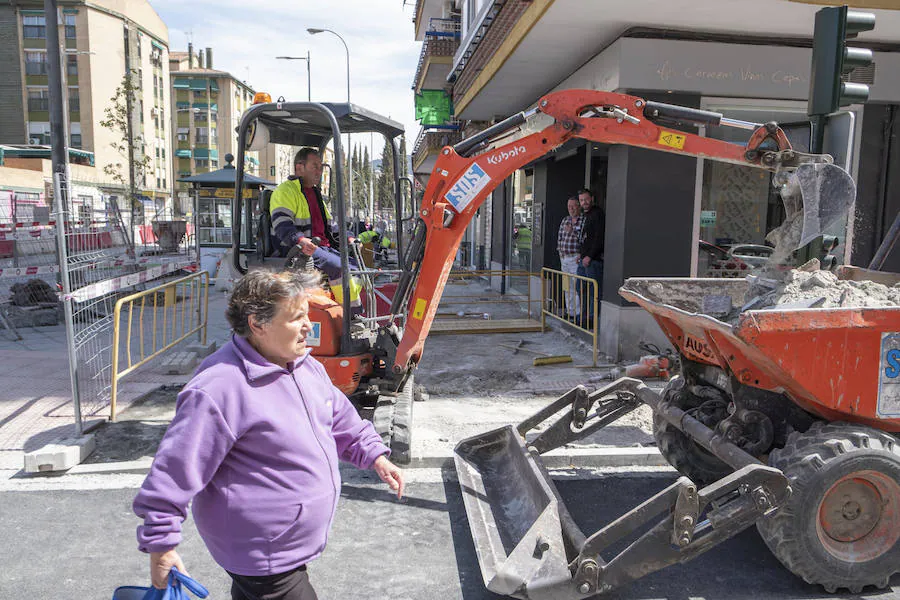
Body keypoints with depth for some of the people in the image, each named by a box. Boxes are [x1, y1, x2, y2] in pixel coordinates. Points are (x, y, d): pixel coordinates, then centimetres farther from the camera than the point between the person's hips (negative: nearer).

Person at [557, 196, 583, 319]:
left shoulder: (584, 221, -7)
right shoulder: (565, 221, 15)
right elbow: (559, 237, 20)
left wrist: (573, 231, -18)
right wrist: (560, 251, 11)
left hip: (576, 258, -7)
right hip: (564, 258, 7)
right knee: (567, 287, 12)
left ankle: (578, 313, -5)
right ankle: (569, 311, 20)